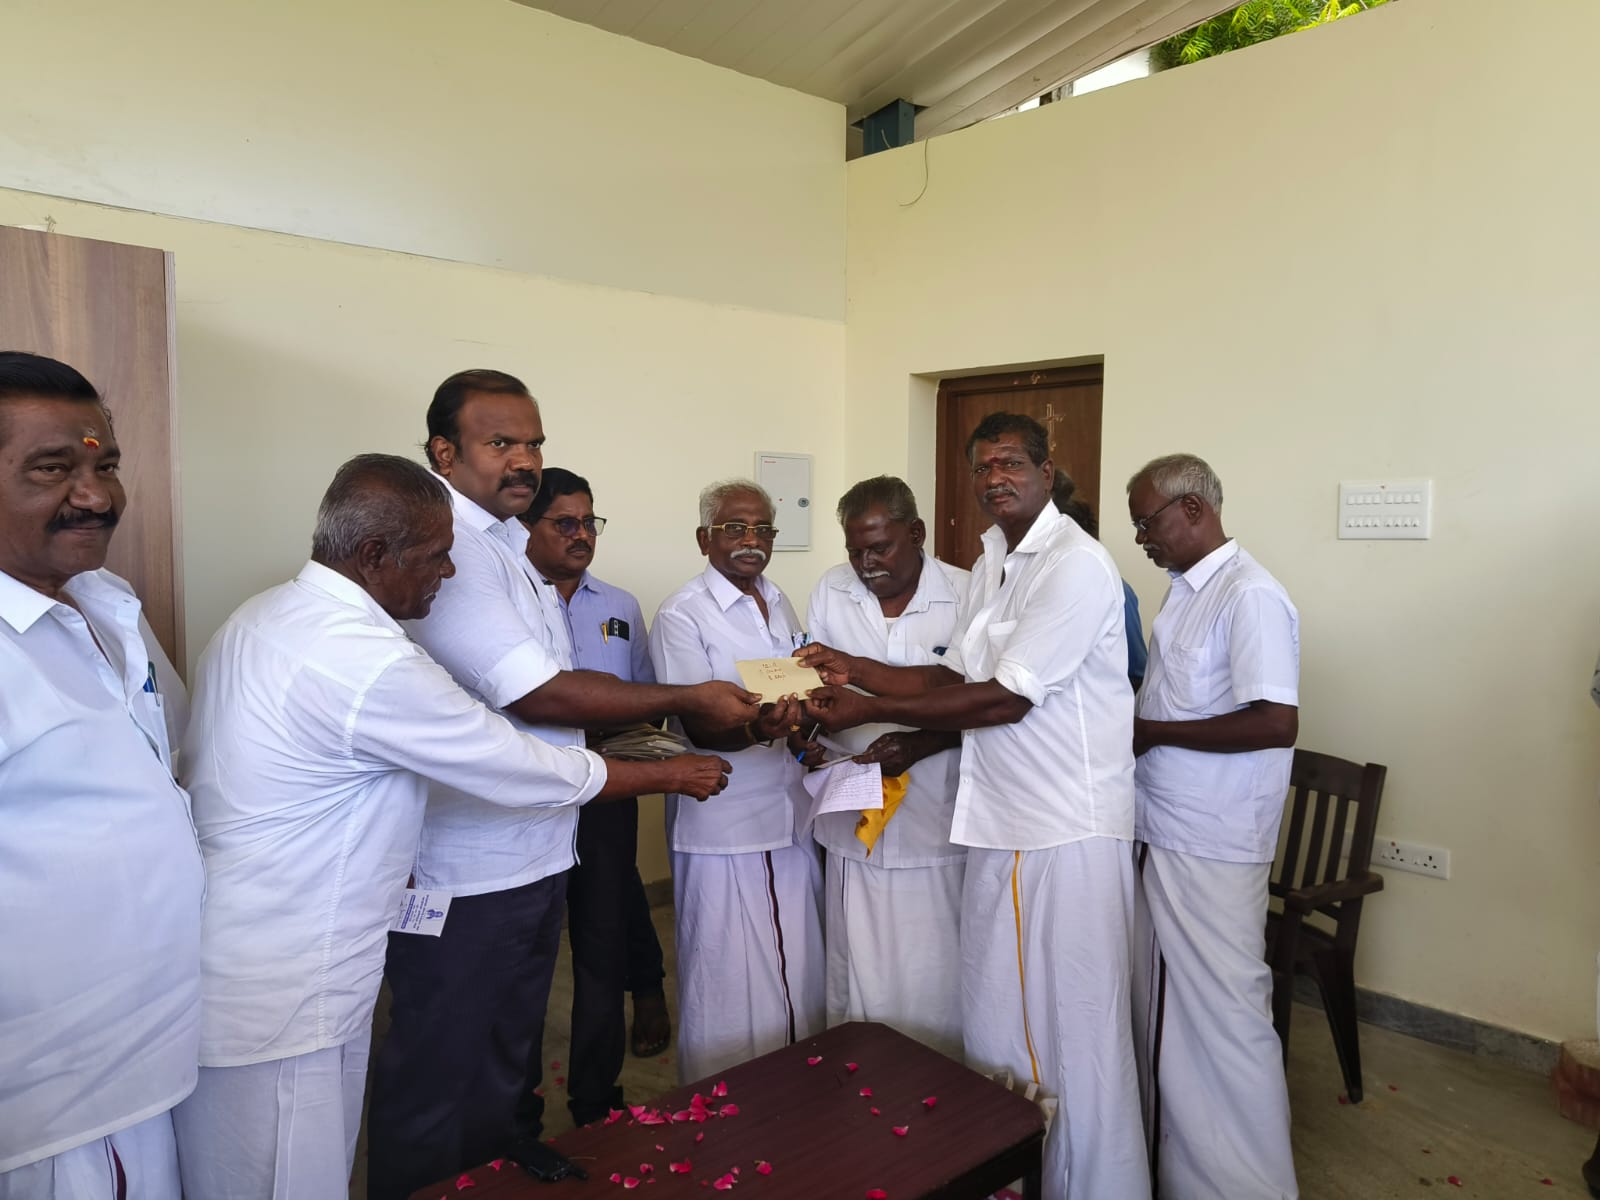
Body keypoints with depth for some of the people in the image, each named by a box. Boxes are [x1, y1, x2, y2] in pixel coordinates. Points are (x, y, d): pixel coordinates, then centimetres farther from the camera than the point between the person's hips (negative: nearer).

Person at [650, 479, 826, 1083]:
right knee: (729, 979, 3)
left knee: (799, 967, 17)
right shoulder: (682, 615, -12)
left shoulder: (780, 604, 11)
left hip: (790, 813, 7)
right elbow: (696, 726, -18)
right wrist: (757, 730, -37)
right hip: (724, 825, -7)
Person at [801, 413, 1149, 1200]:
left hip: (1069, 831, -8)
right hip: (1000, 825, 8)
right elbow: (957, 677, 13)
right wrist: (854, 670, 2)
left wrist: (868, 710, -18)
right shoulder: (992, 562, 14)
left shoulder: (1076, 565, -15)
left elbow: (1005, 698, -20)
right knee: (991, 1018, 16)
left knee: (1073, 1028, 4)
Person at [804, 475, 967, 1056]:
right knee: (855, 982, 13)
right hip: (854, 819, 3)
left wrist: (923, 744, -18)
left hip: (936, 827, -3)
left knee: (933, 986, 6)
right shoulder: (830, 592, 4)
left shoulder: (966, 594, -6)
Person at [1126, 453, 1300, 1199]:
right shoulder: (1186, 591, 10)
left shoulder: (1249, 595, -17)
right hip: (1164, 834, 9)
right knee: (1162, 1007, 19)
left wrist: (1150, 733, -19)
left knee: (1222, 1018, 4)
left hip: (1211, 850, -9)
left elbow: (1275, 721, -25)